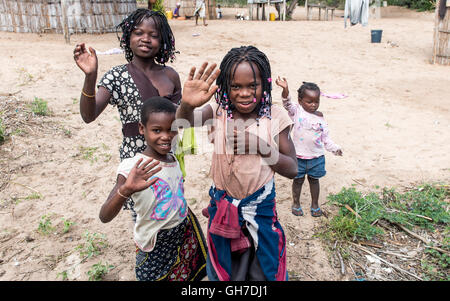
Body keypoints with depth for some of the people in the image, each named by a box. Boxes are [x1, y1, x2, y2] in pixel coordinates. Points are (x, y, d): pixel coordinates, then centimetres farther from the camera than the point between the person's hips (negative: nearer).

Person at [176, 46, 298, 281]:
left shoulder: (274, 117, -10)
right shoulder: (219, 111, -9)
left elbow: (291, 169, -8)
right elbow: (184, 121, -28)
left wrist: (259, 145, -23)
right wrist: (187, 105, -51)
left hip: (261, 208, 0)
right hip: (223, 207, 1)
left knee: (263, 268, 18)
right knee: (224, 270, 21)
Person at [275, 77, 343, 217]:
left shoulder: (321, 118, 2)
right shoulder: (296, 111, -7)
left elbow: (326, 138, 9)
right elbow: (287, 103, -26)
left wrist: (335, 148, -3)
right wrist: (285, 90, -43)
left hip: (317, 156, 2)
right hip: (299, 156, -2)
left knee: (314, 179, 17)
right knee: (298, 180, 12)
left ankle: (315, 204, 35)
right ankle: (296, 203, 32)